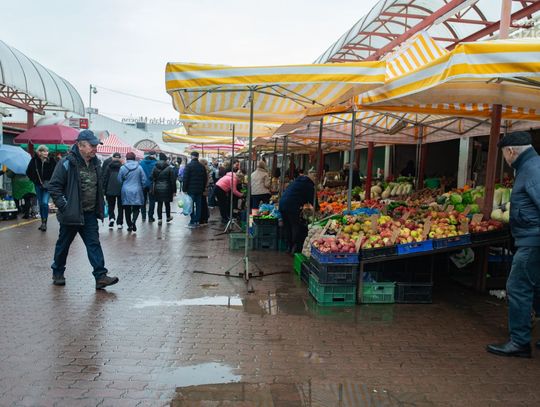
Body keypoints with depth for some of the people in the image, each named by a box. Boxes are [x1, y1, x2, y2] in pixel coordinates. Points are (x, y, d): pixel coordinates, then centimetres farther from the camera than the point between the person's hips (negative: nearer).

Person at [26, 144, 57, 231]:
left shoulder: (52, 160, -10)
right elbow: (28, 172, 7)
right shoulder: (34, 160, -5)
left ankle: (44, 222, -7)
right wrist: (35, 180, 2)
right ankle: (43, 222, 23)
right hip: (38, 185, 3)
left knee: (45, 203, -15)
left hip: (48, 185, -3)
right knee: (40, 204, 10)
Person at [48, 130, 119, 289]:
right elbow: (54, 186, -12)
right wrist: (63, 206, -18)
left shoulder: (95, 163, 8)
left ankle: (100, 277, -2)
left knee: (94, 244, 0)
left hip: (90, 214, 5)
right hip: (71, 214, -5)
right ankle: (57, 273, 29)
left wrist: (99, 208, 13)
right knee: (63, 244, 11)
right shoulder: (67, 163, -13)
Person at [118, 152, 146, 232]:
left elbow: (119, 180, 2)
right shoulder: (139, 167, -4)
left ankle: (130, 225, 12)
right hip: (136, 191, 0)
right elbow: (144, 180, -1)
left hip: (126, 191, 0)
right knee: (136, 208, 6)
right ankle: (133, 221, -19)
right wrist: (141, 188, 15)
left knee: (127, 209, 9)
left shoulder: (123, 168, -4)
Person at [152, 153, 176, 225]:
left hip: (158, 188, 2)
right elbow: (173, 180, -6)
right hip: (167, 188, -2)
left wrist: (153, 189, 10)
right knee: (167, 203, 12)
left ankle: (159, 219, 2)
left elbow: (153, 179, 1)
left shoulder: (155, 168, 0)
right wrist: (174, 190, -1)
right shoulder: (170, 168, -7)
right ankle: (168, 217, 26)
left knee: (159, 204, 5)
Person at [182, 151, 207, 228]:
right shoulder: (202, 166, 7)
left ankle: (192, 222, -2)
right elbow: (205, 179, 12)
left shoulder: (188, 166, -8)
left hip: (191, 189, -4)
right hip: (199, 190, 4)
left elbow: (185, 178, -11)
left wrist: (184, 189, -5)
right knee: (198, 206, 9)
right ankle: (197, 221, 12)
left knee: (191, 206, 0)